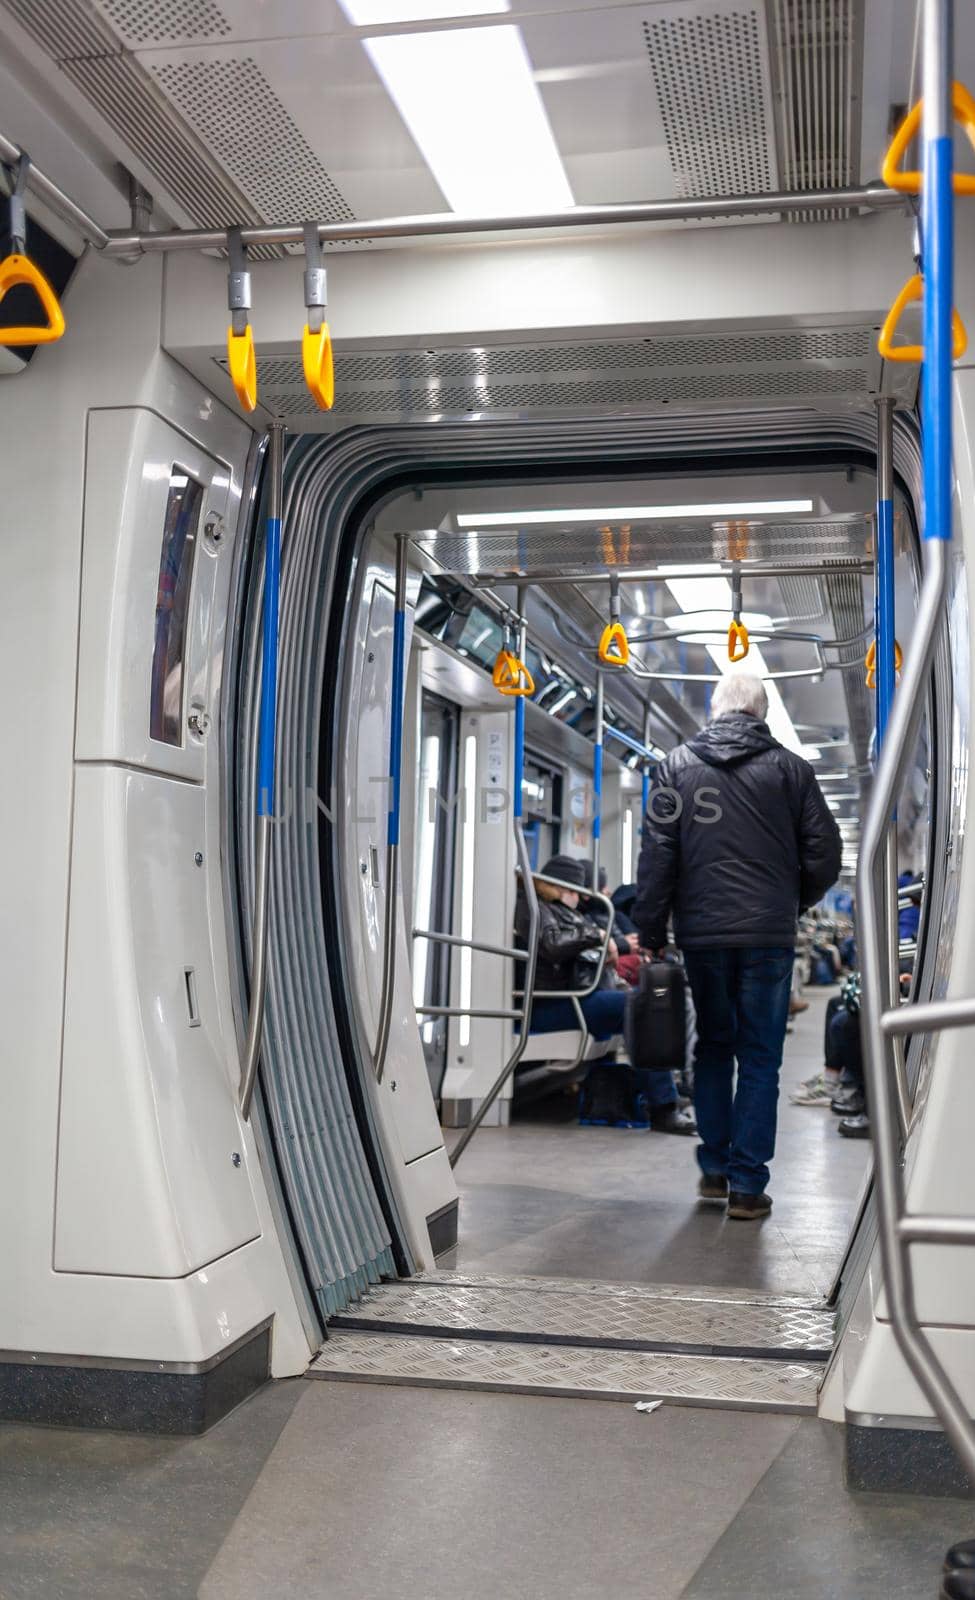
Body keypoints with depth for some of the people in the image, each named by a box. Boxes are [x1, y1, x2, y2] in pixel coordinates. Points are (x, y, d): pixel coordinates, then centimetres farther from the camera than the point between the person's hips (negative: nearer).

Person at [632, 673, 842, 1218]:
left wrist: (652, 933, 3)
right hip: (769, 934, -1)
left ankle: (715, 1169, 19)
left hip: (702, 932, 2)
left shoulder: (677, 765, 4)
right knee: (760, 1059, 4)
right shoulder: (790, 768, 2)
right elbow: (824, 853, 2)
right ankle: (747, 1185, 3)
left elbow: (657, 855, 0)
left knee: (713, 1048, 17)